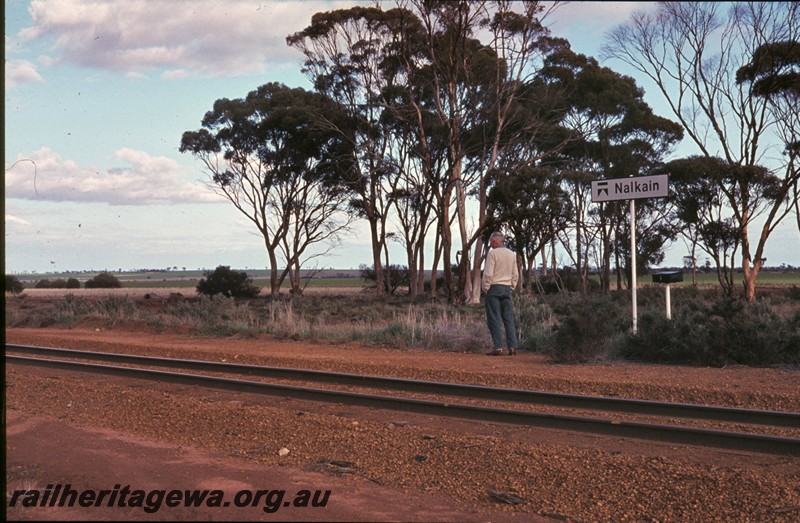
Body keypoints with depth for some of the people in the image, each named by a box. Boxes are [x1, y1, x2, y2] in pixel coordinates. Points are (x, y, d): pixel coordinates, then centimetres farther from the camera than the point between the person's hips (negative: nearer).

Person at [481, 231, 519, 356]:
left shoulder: (492, 253, -9)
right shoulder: (512, 254, 10)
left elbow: (488, 274, -14)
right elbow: (515, 275, 12)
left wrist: (485, 288, -4)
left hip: (494, 288, -6)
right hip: (507, 288, 6)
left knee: (494, 319, -3)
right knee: (509, 318, 7)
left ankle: (498, 347, -7)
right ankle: (512, 346, 2)